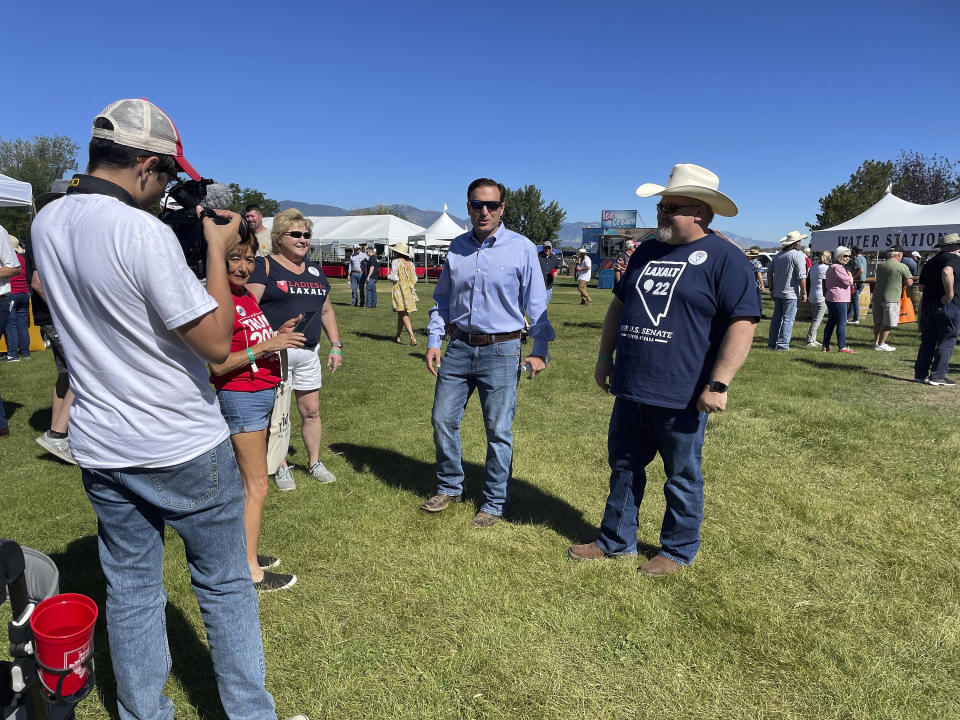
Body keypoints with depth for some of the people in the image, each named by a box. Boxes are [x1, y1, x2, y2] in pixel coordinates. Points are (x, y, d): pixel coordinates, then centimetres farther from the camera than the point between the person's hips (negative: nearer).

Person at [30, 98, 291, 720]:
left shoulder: (47, 224, 2)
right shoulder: (145, 232, -22)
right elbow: (216, 344, -20)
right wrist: (217, 249, -12)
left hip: (101, 451, 7)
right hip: (184, 448, -6)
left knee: (130, 590, 18)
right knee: (226, 586, 12)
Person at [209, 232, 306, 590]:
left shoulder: (246, 296, 9)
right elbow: (218, 364, -19)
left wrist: (279, 334, 0)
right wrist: (267, 345, -21)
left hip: (263, 393, 9)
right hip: (242, 397, -9)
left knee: (250, 480, 16)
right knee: (256, 486, -1)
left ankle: (245, 553, 29)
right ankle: (252, 572, 11)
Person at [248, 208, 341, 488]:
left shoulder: (315, 271, 14)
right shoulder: (265, 266, -5)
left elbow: (326, 311, 19)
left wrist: (336, 345, 13)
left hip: (308, 352, 6)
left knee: (311, 411, 12)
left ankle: (314, 462, 27)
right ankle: (281, 468, 20)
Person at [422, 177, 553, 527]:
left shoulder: (522, 248, -4)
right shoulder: (456, 248, 8)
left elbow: (536, 305, -3)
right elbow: (442, 299, 15)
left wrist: (540, 350, -9)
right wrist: (434, 341, 7)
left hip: (500, 352, -4)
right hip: (459, 347, 4)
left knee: (499, 431, 3)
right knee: (443, 420, 9)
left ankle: (494, 503, 21)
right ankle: (449, 488, 31)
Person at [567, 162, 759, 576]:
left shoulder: (724, 259, -10)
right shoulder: (646, 252, 12)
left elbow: (742, 323, -16)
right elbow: (619, 304, 19)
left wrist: (718, 384, -20)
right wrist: (605, 357, 14)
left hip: (681, 398, -7)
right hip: (630, 389, 7)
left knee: (682, 478, 10)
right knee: (624, 468, 16)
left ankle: (678, 550, 29)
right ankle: (616, 541, 32)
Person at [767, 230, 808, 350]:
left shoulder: (778, 255, 10)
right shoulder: (798, 255, -11)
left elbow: (769, 272, 13)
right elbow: (801, 277, -15)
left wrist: (771, 288, 20)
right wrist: (804, 293, -8)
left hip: (777, 293, 6)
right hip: (790, 293, -6)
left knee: (776, 318, 13)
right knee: (788, 319, -1)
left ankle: (772, 343, 17)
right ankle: (782, 345, -1)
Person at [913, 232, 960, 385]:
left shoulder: (929, 262, 16)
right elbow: (947, 272, -29)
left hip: (927, 305, 7)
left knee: (927, 342, 13)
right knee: (946, 341, 1)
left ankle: (920, 374, 15)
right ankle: (937, 377, 0)